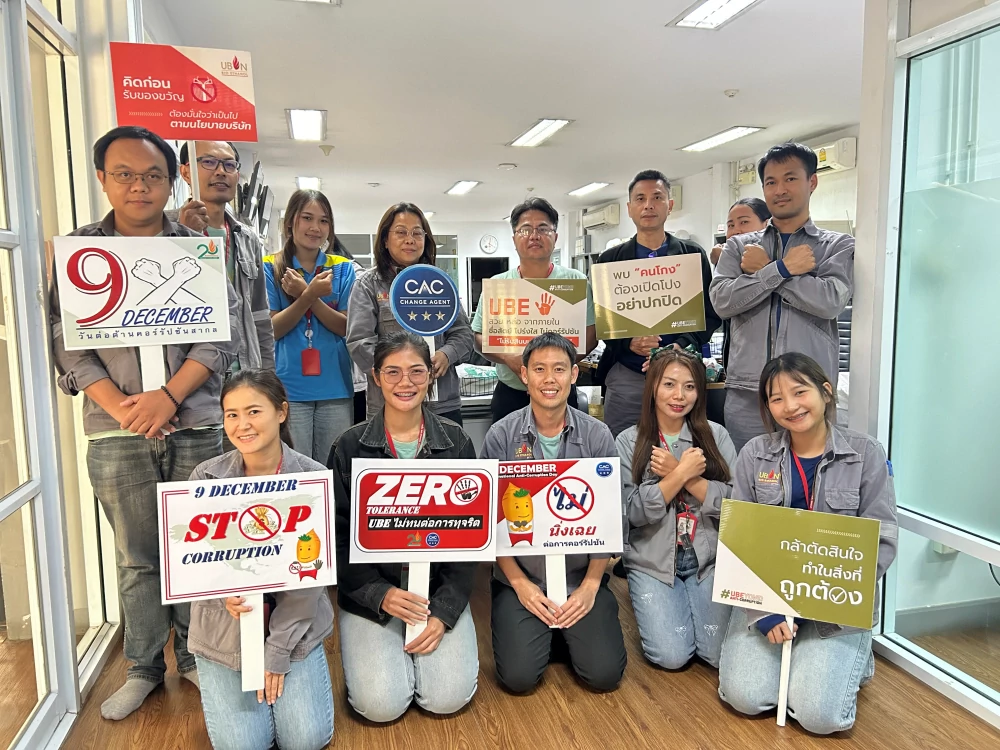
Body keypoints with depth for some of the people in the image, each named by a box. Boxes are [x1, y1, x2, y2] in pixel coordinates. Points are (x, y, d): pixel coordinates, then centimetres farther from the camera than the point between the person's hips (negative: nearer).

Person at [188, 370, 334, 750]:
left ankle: (277, 671, 26)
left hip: (294, 626, 0)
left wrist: (278, 652, -12)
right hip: (224, 632, 1)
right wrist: (223, 593, -25)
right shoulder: (206, 477, -9)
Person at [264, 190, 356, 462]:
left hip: (335, 387, 2)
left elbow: (346, 327, 0)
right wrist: (310, 295, -18)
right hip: (288, 387, -2)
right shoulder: (270, 268, 3)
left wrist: (306, 294, -15)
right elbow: (271, 330, -3)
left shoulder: (342, 268, 8)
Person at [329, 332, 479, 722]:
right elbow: (338, 535, -3)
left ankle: (424, 644, 19)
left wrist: (444, 611, -11)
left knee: (448, 698, -13)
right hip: (370, 591, 0)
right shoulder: (350, 446, -5)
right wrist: (379, 594, -16)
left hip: (441, 587, 1)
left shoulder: (456, 442, -3)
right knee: (381, 704, -15)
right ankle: (377, 650, 18)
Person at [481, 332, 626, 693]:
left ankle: (567, 631, 23)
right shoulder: (501, 436, -7)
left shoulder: (598, 436, -5)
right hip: (519, 576, 0)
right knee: (519, 677, -12)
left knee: (604, 674, -9)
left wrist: (590, 585, -8)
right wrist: (520, 584, -9)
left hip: (582, 575, 1)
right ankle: (542, 631, 22)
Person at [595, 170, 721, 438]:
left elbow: (710, 313, 4)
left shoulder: (693, 255, 8)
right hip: (625, 377, 0)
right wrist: (629, 342, -14)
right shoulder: (610, 259, 9)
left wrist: (683, 346, -14)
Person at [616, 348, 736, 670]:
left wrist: (675, 471, -17)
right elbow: (635, 511, -11)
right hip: (652, 562, -1)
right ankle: (650, 606, 18)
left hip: (708, 559, 1)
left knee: (720, 653, -10)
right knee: (672, 656, -13)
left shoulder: (716, 435, 0)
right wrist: (684, 473, -19)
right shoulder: (628, 442, -4)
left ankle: (694, 599, 20)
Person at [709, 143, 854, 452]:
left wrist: (763, 269, -4)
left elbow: (831, 301, -10)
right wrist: (782, 268, -10)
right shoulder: (739, 246, 12)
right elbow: (722, 300, -4)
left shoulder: (839, 246, 8)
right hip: (746, 392, 1)